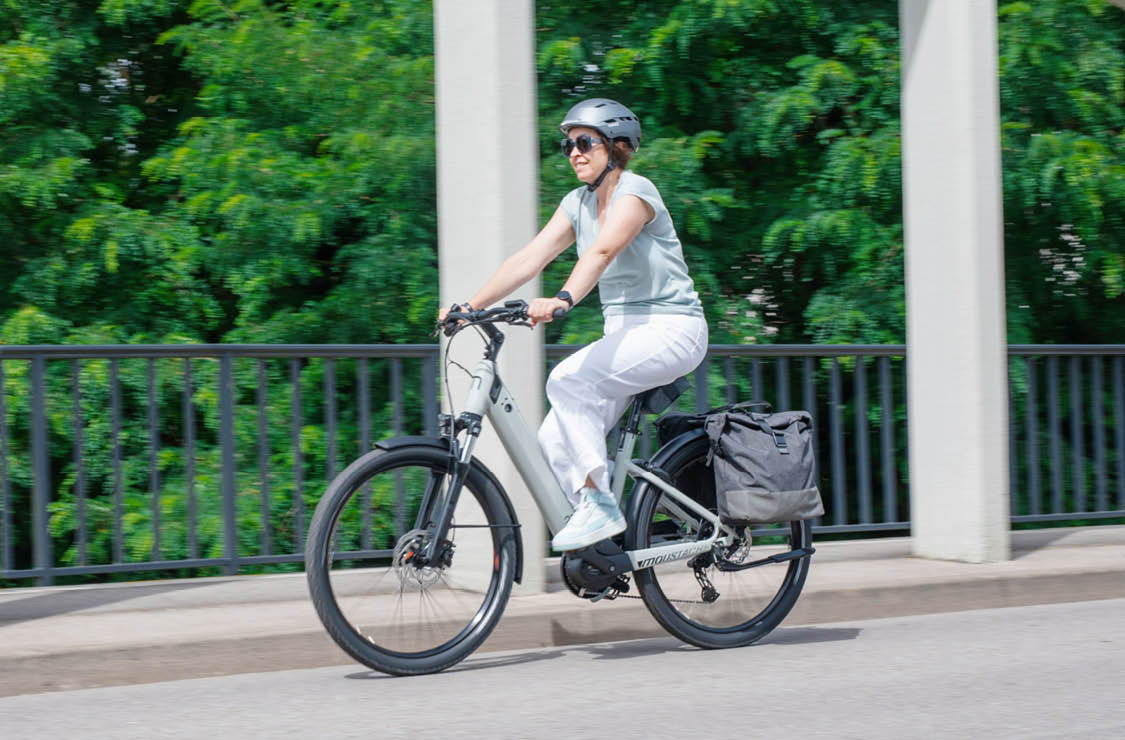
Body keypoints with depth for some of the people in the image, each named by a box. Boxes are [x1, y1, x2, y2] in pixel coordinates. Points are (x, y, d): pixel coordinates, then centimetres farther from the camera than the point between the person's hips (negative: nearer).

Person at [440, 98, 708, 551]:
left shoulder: (635, 191, -13)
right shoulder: (579, 203, 9)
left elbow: (602, 251, -32)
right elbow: (530, 258, 1)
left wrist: (562, 300, -49)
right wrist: (470, 305, -11)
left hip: (670, 329, -8)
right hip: (624, 332, 8)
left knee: (568, 379, -28)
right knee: (556, 439, -9)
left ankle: (600, 506, -21)